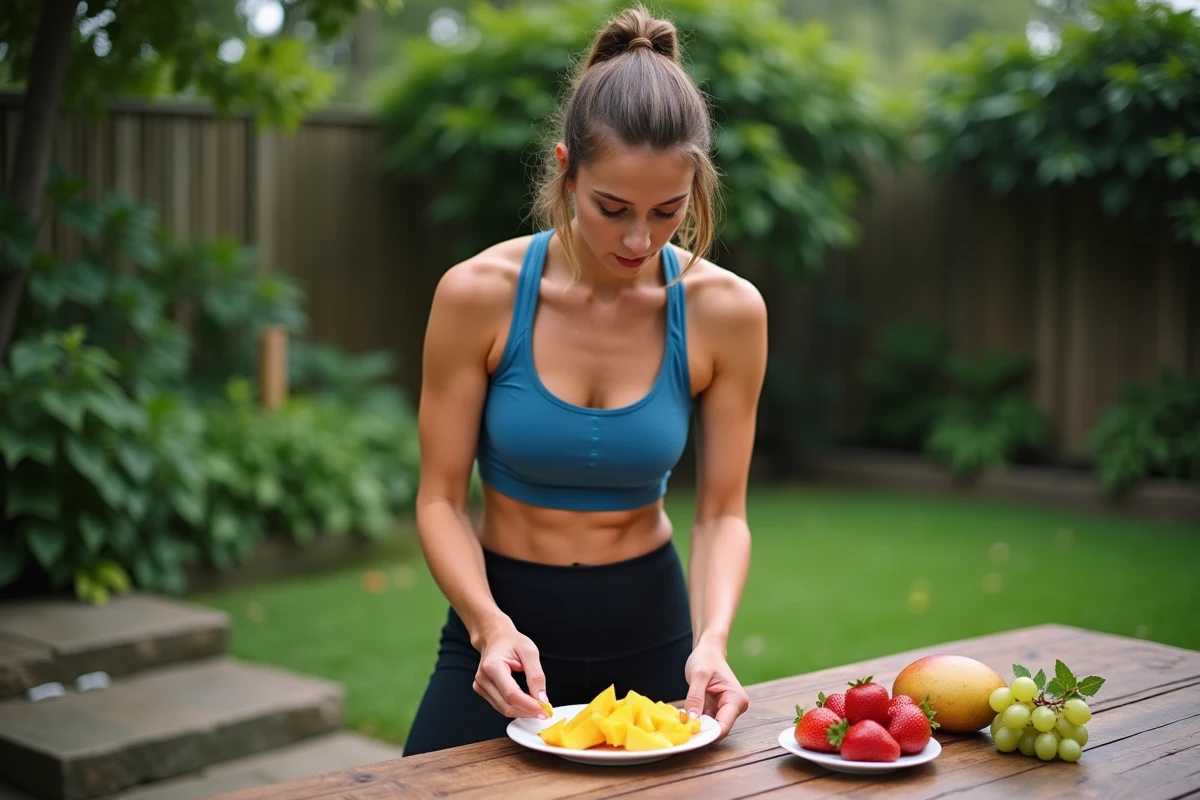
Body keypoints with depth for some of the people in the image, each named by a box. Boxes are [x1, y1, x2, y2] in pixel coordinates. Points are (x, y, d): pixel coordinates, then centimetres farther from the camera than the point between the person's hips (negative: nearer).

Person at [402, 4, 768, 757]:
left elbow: (723, 511, -8)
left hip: (648, 626, 2)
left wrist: (712, 639, -24)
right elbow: (440, 499, -12)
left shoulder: (727, 311, -12)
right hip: (503, 621, -1)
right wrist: (490, 625, -27)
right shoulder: (479, 293, -16)